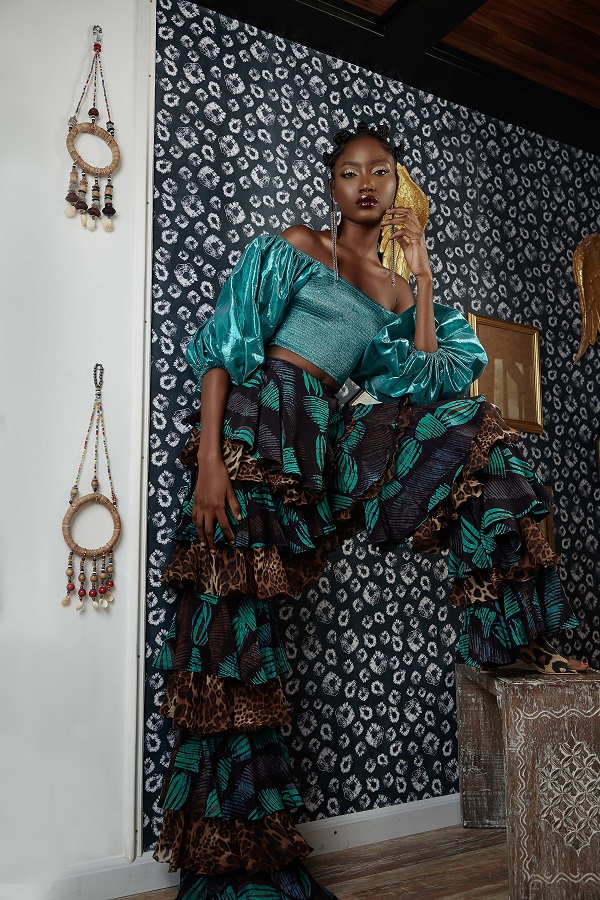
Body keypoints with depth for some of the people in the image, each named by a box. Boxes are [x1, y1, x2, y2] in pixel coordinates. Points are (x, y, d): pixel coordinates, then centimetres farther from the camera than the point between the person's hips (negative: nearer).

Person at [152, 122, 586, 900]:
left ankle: (512, 636, 0)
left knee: (473, 431, -5)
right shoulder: (292, 248, 6)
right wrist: (209, 460, -17)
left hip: (329, 441, 5)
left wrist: (422, 274, 7)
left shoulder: (394, 292, 20)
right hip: (259, 424, -5)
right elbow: (222, 346, -5)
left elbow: (429, 382, 6)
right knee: (234, 622, -8)